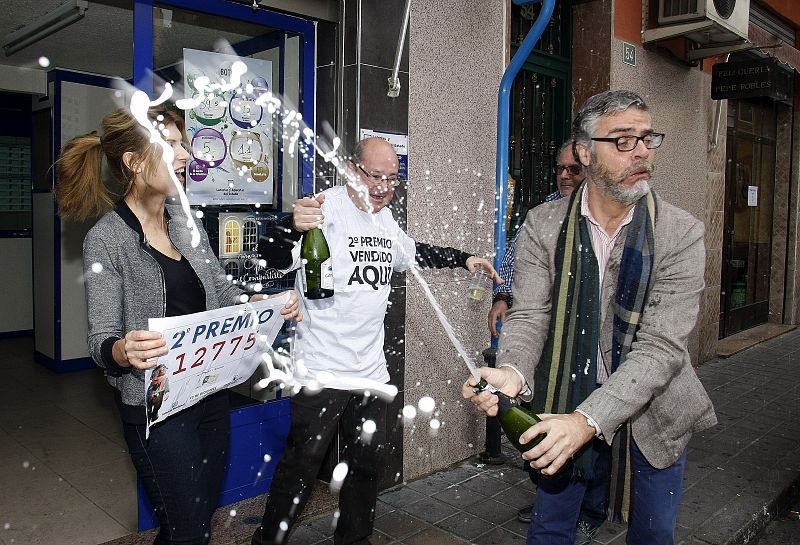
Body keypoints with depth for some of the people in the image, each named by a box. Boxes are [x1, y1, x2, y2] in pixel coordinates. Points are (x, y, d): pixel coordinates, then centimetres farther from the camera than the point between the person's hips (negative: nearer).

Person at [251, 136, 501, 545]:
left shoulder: (385, 220, 11)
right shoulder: (326, 209, -15)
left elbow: (413, 253, 31)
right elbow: (274, 257, -27)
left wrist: (464, 259, 27)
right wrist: (294, 228, -49)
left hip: (370, 371, 8)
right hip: (322, 371, -8)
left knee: (369, 464, 18)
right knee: (301, 466, 1)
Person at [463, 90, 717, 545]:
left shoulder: (681, 233, -15)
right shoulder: (543, 225, -9)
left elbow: (661, 347, -21)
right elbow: (529, 316, -13)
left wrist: (588, 419, -32)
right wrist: (512, 372, -36)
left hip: (652, 417, 0)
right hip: (566, 411, 1)